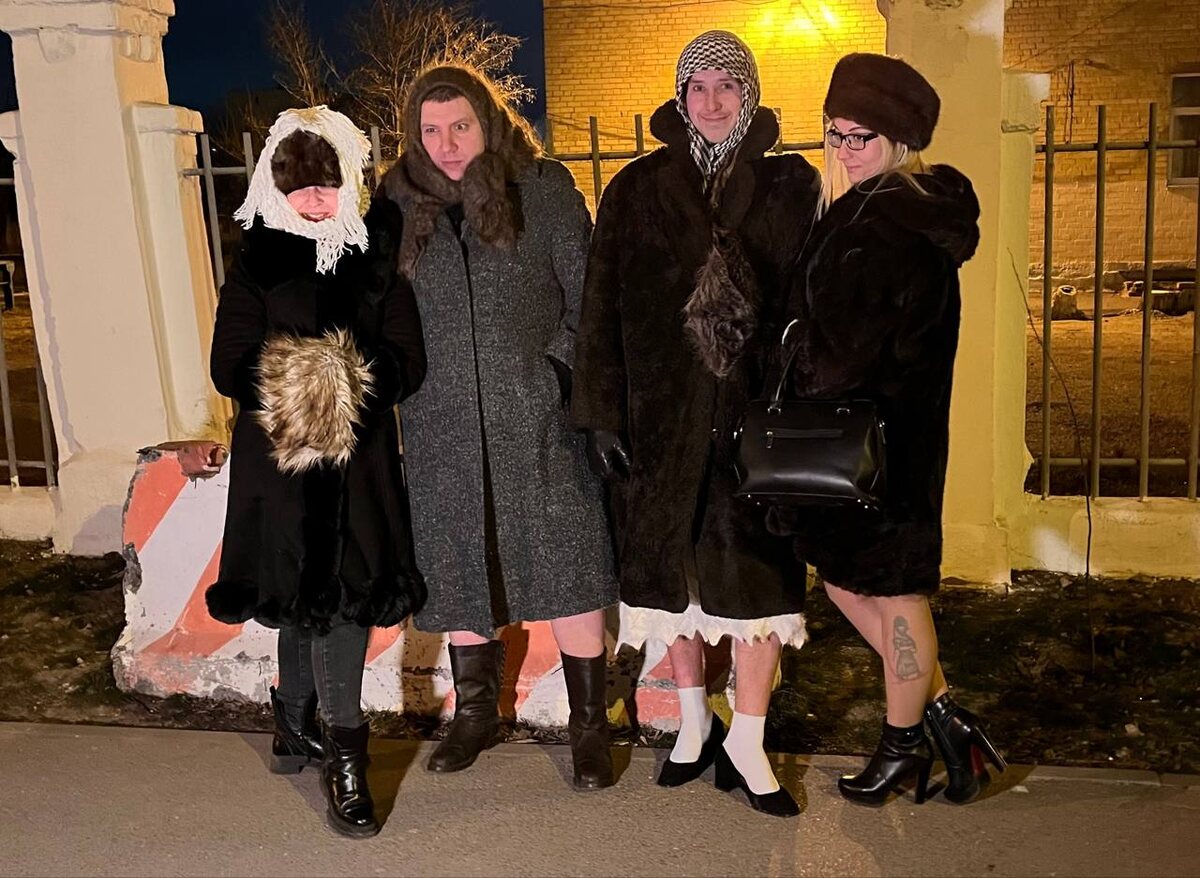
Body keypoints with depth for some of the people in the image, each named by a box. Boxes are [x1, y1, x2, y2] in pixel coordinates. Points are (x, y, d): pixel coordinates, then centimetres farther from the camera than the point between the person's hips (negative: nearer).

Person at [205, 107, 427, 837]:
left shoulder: (377, 255, 6)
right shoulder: (259, 261, 5)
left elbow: (408, 360, 0)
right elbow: (230, 365, 0)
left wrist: (354, 381, -19)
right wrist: (287, 388, -19)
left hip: (360, 454, 1)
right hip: (282, 455, -1)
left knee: (317, 597, 4)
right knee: (319, 596, -3)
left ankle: (297, 730, 24)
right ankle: (344, 755, 7)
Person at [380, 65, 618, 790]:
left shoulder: (542, 188, -1)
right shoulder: (401, 203, 7)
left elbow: (588, 294, -1)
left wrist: (557, 370, -9)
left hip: (537, 421, -3)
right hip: (444, 429, 3)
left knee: (566, 567, 0)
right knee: (460, 569, 12)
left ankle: (589, 722, 16)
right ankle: (475, 711, 32)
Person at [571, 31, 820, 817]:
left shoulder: (792, 185, 5)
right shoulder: (637, 189, 4)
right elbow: (602, 307, 2)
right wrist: (601, 413, -4)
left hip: (758, 412, 0)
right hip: (662, 413, 1)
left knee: (760, 569, 0)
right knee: (671, 563, 9)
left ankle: (746, 743, 15)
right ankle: (694, 720, 29)